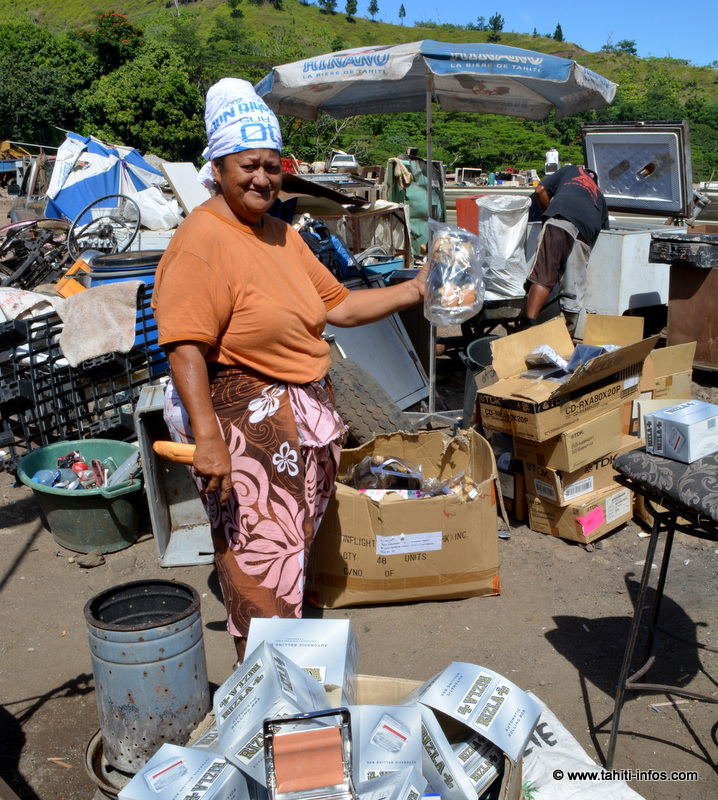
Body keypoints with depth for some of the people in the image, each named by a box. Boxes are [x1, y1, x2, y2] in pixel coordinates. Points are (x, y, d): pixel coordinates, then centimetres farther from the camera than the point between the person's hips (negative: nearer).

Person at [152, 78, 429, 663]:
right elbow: (185, 348, -23)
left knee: (296, 548, 18)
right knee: (261, 563, -1)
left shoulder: (282, 235, 12)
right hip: (246, 422, -9)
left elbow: (338, 305, 16)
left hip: (307, 416, 9)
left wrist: (414, 291, 9)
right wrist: (207, 438, -29)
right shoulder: (202, 240, -15)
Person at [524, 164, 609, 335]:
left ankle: (529, 323, -28)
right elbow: (604, 228, 32)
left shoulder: (571, 171, 33)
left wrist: (549, 215, 32)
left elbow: (540, 190, 21)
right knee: (574, 294, 6)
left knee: (543, 275, -12)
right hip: (585, 235, 3)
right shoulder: (599, 196, 39)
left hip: (559, 221, -2)